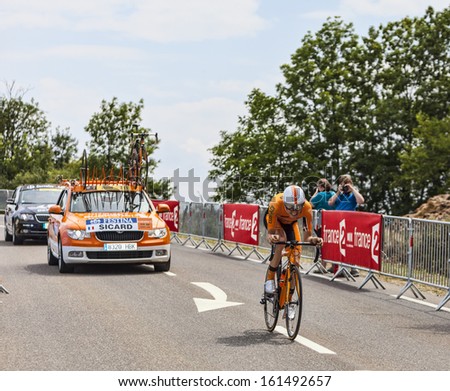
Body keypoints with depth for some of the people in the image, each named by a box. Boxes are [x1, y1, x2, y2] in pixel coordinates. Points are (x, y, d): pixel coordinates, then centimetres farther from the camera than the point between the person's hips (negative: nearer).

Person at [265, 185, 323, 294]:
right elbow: (270, 233, -39)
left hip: (290, 223, 2)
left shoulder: (307, 207, -38)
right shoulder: (276, 204, -44)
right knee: (281, 240, -33)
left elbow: (308, 236, -31)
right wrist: (272, 237, -61)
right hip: (274, 219, -2)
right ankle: (270, 280, -18)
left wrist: (312, 239, -53)